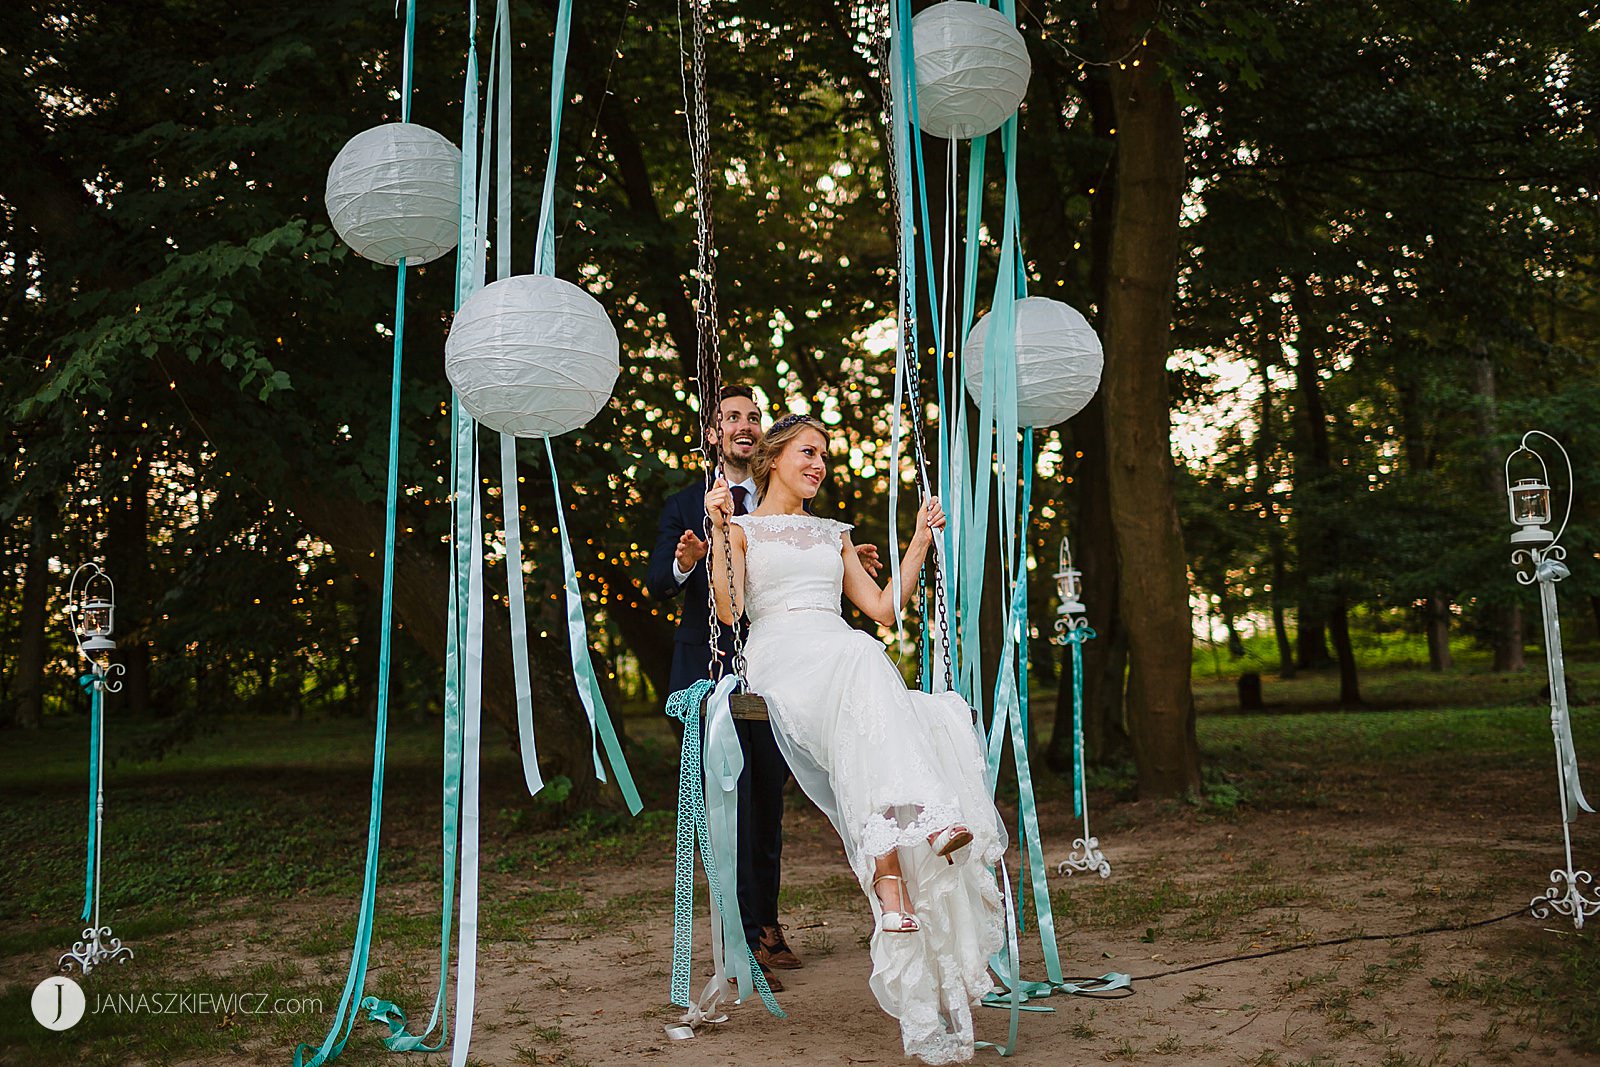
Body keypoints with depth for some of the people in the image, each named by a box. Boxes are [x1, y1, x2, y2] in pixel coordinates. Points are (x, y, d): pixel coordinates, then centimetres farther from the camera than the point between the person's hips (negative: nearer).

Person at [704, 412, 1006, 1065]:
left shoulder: (833, 535, 32)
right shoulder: (744, 529, 19)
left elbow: (883, 609, 22)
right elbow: (729, 610, 1)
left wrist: (921, 540, 23)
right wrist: (718, 528, -4)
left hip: (846, 658, 5)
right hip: (781, 659, -4)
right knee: (862, 662, -38)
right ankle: (891, 871, -52)